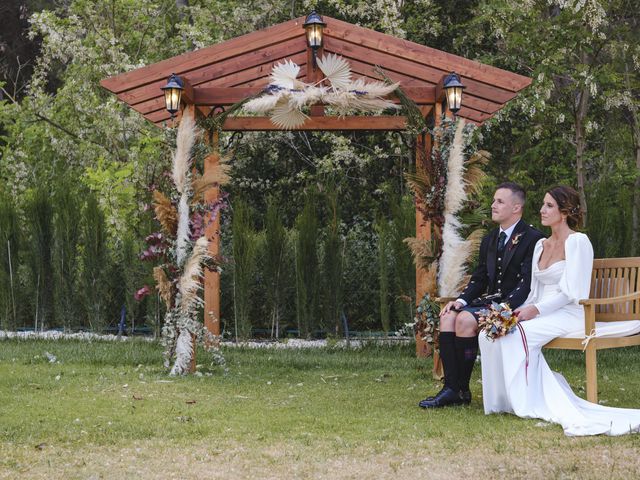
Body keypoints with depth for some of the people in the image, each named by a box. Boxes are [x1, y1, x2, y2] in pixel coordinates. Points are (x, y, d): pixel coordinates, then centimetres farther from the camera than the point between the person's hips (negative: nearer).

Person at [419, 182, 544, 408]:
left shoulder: (532, 238, -9)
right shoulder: (489, 240, 18)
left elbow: (527, 283, -16)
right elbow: (479, 278, 17)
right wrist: (461, 300, -3)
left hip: (514, 306, -8)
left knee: (465, 319, -28)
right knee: (448, 316, -17)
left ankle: (462, 390, -16)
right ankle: (451, 388, -22)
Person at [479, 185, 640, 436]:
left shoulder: (577, 241, -6)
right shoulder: (541, 245, 19)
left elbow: (570, 292, -13)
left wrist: (536, 309, -20)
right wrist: (523, 310, -2)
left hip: (568, 314, -7)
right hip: (541, 313, 7)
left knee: (516, 335, -32)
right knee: (489, 335, -19)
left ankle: (533, 401, -22)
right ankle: (507, 397, -13)